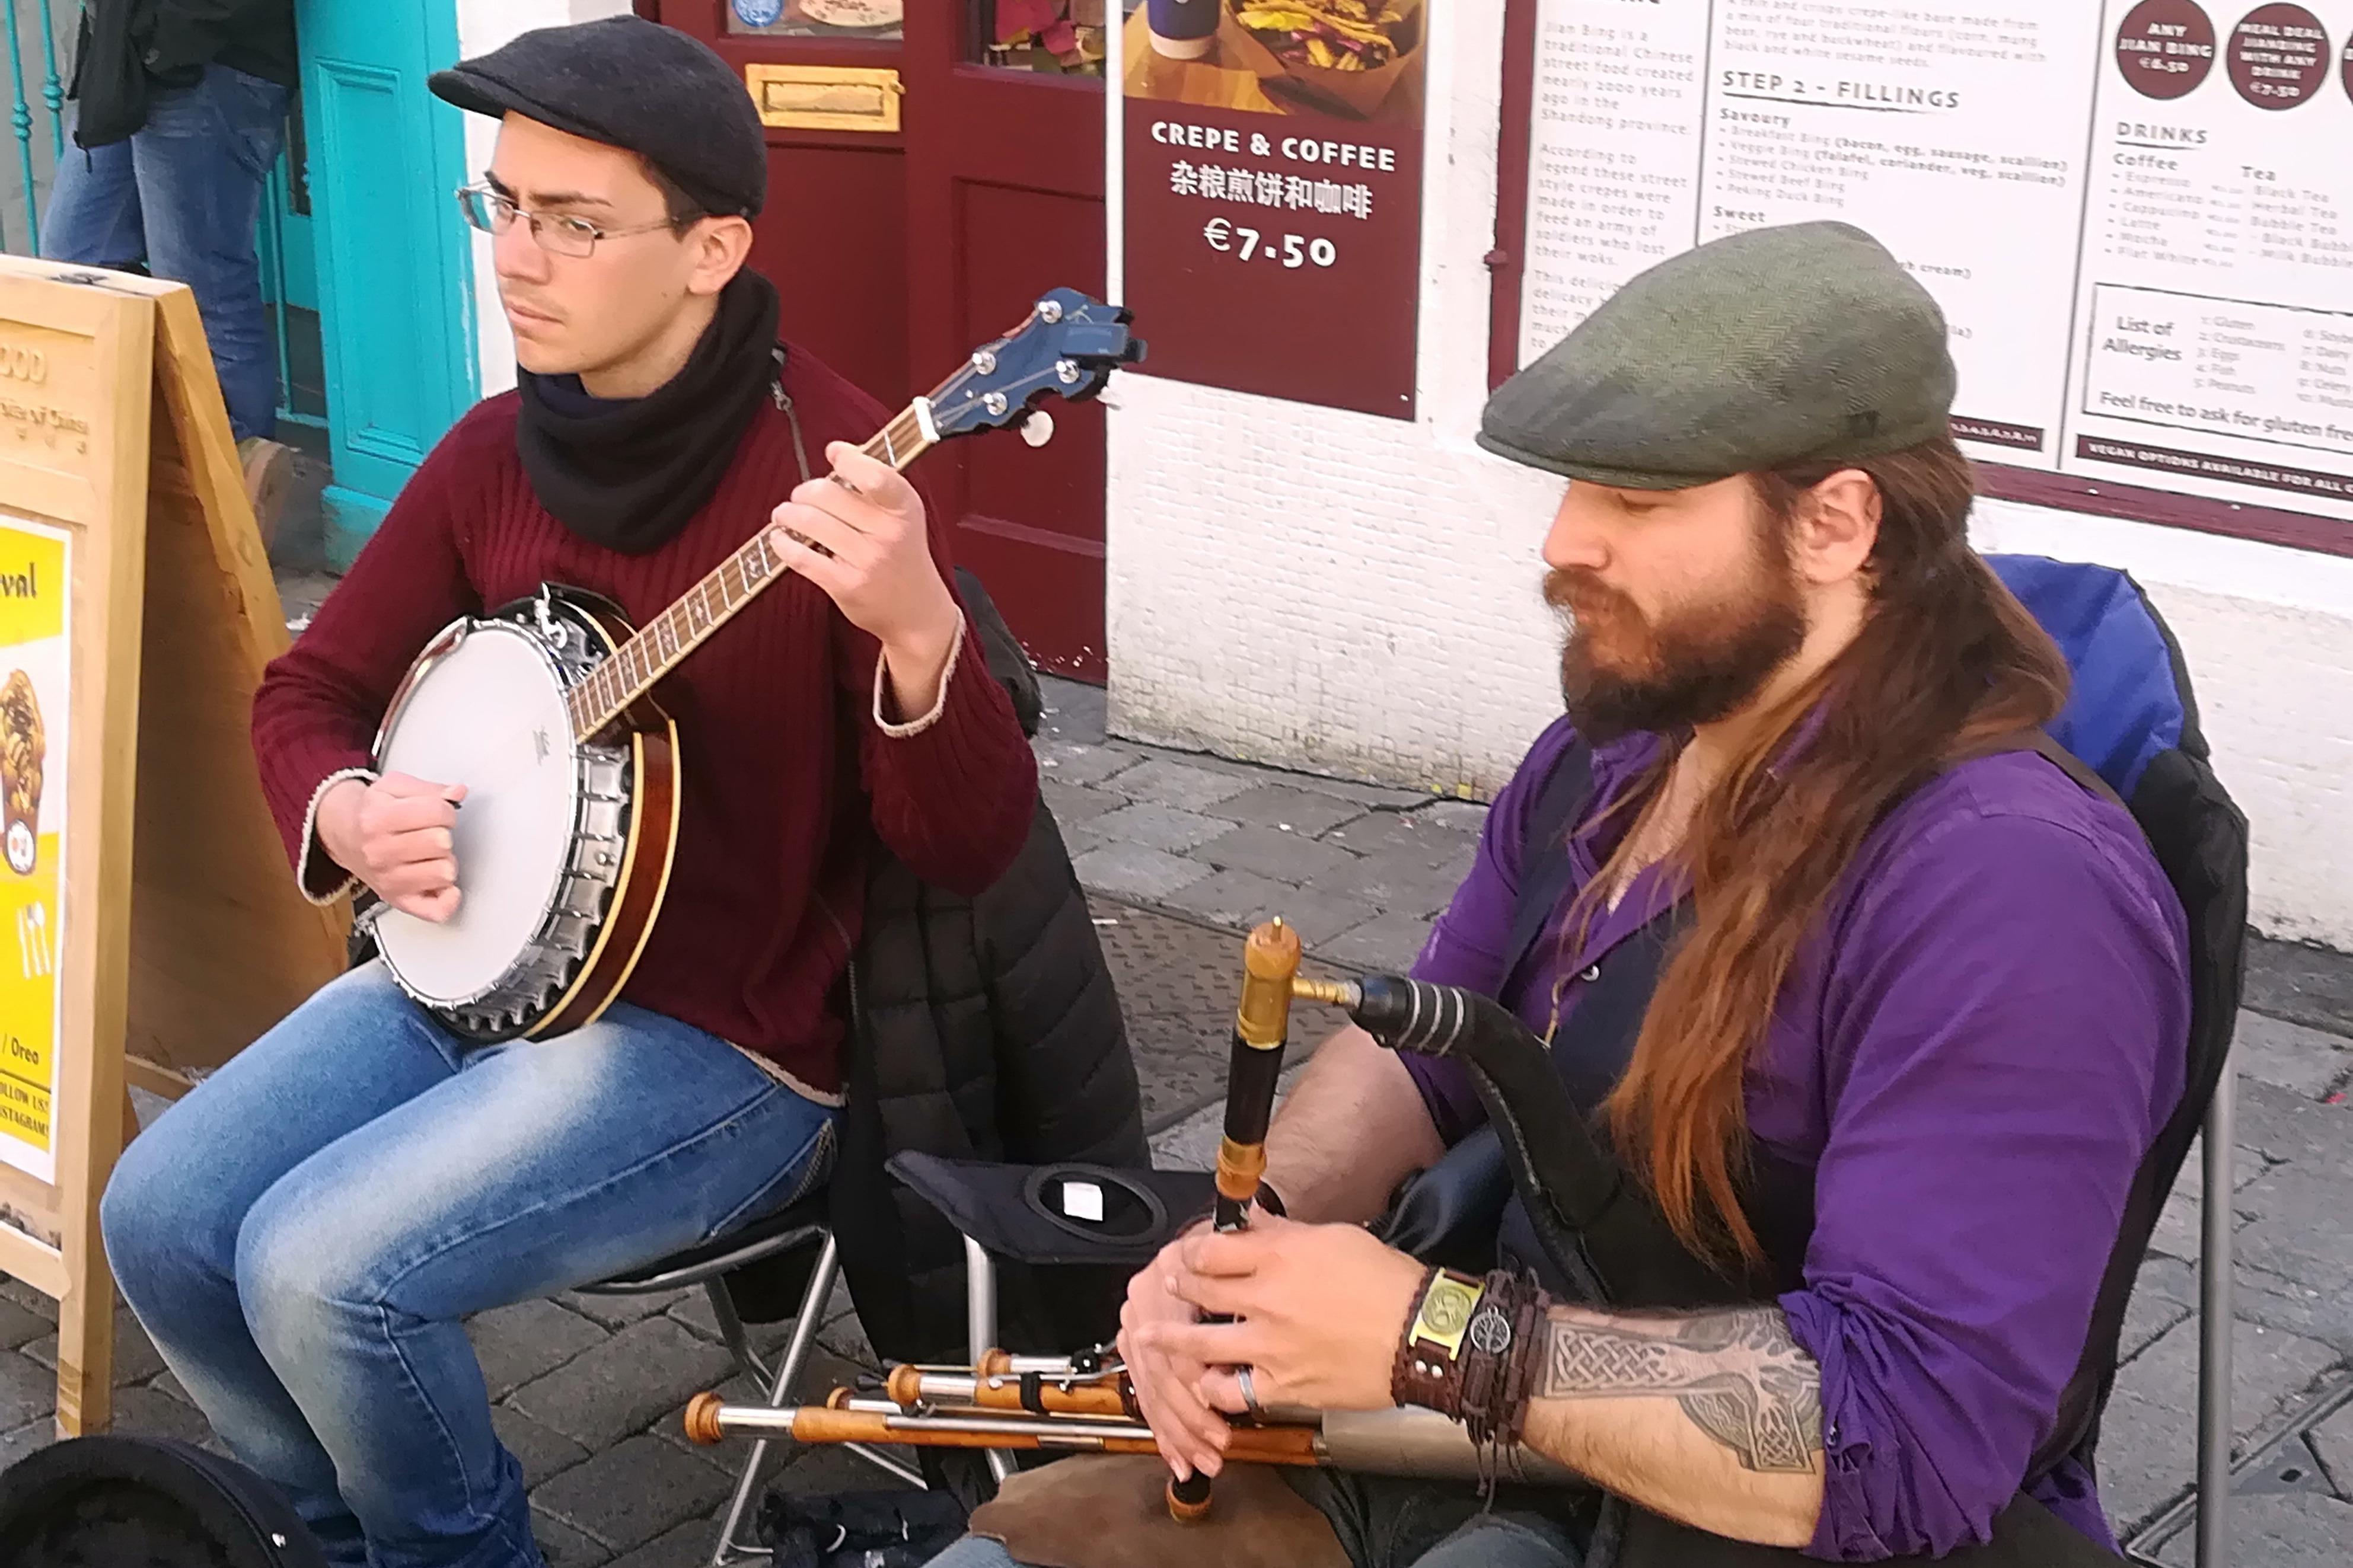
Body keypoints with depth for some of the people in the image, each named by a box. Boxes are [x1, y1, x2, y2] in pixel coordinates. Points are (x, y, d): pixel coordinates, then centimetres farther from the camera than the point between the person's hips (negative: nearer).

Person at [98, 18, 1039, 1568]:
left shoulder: (822, 462, -19)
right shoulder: (501, 449, 1)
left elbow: (973, 845, -22)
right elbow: (312, 684, 12)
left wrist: (918, 628, -42)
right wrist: (345, 813, -11)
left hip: (722, 1043, -7)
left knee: (318, 1266, -21)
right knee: (160, 1218, -3)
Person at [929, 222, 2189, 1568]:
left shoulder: (2013, 896, -26)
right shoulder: (1606, 756, 2)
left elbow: (1914, 1431, -32)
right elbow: (1419, 1052, 13)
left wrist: (1429, 1336, -30)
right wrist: (1250, 1246, -8)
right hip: (1485, 1444, 8)